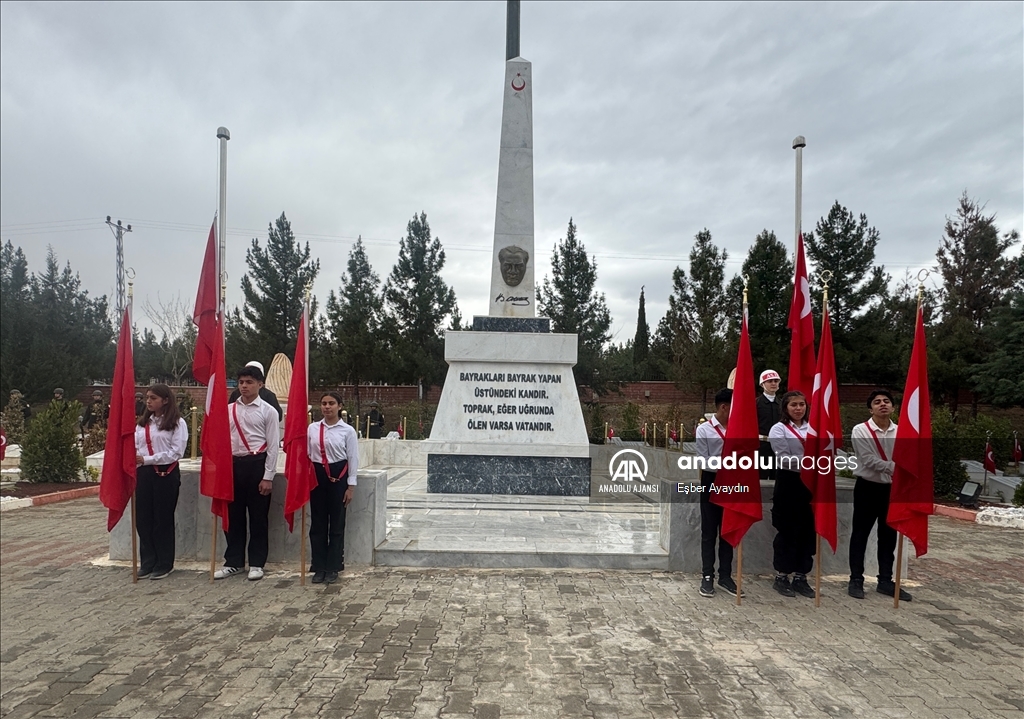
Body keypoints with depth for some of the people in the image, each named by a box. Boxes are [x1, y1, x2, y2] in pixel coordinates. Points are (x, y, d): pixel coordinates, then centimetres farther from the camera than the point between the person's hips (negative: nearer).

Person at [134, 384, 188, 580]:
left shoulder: (177, 423, -5)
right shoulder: (142, 423, 13)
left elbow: (176, 452, -12)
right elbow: (135, 447, 11)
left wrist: (146, 459, -16)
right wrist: (134, 459, -10)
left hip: (166, 473, -5)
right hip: (143, 474, 5)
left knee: (163, 519, 4)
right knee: (143, 519, 9)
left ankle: (164, 564, 16)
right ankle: (147, 562, 23)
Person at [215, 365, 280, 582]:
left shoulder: (268, 411, -3)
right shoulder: (229, 410, 8)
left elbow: (273, 446, -5)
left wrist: (268, 477, -9)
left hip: (257, 465, -4)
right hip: (234, 465, 4)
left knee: (258, 517, 5)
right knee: (234, 515, 11)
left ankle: (256, 563, 17)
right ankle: (233, 562, 24)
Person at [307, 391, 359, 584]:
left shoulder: (348, 430, -4)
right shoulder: (312, 428, 4)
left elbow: (353, 459, -2)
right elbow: (306, 454, 8)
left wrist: (351, 486, -4)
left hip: (338, 476, -2)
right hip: (316, 476, 3)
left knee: (336, 524, 6)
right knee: (317, 523, 8)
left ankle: (332, 568, 18)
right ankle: (319, 567, 20)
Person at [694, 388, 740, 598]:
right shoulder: (704, 430, -7)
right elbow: (704, 461, -9)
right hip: (711, 481, -3)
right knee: (709, 532, 4)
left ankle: (725, 575, 21)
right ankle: (707, 576, 13)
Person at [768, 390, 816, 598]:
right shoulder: (779, 429, -4)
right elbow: (783, 459, -15)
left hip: (810, 483, 4)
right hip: (788, 483, -4)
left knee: (807, 531, 8)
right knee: (787, 531, 2)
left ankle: (800, 577, 21)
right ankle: (781, 577, 15)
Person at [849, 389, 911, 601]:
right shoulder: (861, 431, -9)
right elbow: (869, 460, -17)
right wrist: (893, 467, -24)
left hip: (892, 489, 4)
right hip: (867, 488, -3)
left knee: (888, 536, 12)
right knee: (860, 534, 3)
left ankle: (885, 581, 24)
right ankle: (856, 580, 12)